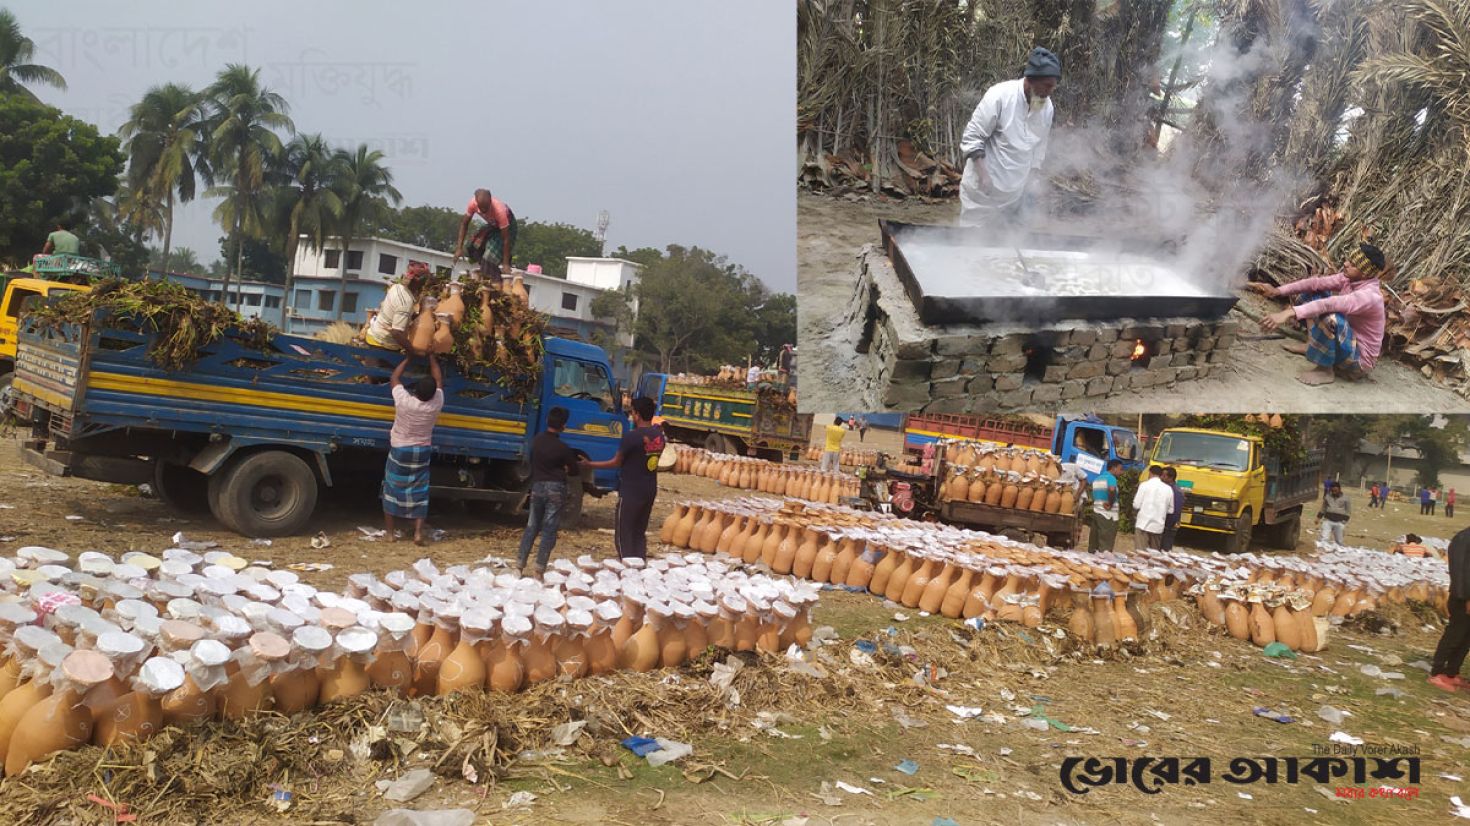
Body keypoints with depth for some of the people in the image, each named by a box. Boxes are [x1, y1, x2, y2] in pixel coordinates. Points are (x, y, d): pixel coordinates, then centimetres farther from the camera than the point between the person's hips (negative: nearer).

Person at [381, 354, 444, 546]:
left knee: (392, 489, 11)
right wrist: (431, 356, 9)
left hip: (399, 450, -1)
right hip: (422, 452, 1)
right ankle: (418, 532, 1)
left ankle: (390, 533, 14)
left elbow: (394, 377, -4)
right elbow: (439, 381, 2)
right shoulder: (436, 403, -16)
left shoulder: (403, 400, -22)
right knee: (419, 492, 8)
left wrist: (408, 358, 6)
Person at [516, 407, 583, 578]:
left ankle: (520, 566, 12)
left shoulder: (536, 440, 2)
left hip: (537, 486, 5)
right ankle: (539, 570, -2)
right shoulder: (562, 448, -13)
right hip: (555, 488, -5)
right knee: (549, 531, 0)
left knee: (531, 527, 15)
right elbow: (574, 469, -1)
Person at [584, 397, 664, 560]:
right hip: (650, 491, 7)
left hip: (631, 491, -7)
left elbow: (617, 462, -7)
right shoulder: (659, 436, 3)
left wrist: (590, 465, 3)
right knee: (640, 533, 16)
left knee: (623, 534, 2)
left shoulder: (631, 436, -17)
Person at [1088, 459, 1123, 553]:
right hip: (1108, 514, -8)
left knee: (1094, 543, 9)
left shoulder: (1097, 478, 16)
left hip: (1096, 512, 8)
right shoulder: (1111, 478, -10)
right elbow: (1112, 490, -30)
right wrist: (1110, 504, -18)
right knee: (1106, 545, -7)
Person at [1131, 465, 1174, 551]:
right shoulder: (1168, 489, 3)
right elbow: (1170, 510, 8)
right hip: (1158, 526, 3)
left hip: (1143, 524, -3)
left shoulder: (1144, 485, -5)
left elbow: (1136, 505, -7)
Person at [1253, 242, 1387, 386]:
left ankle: (1325, 370, -17)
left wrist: (1290, 313, -55)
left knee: (1331, 318, -39)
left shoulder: (1369, 296, -30)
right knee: (1312, 293, 5)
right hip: (1348, 342, 8)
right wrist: (1278, 291, -19)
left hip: (1359, 360, -8)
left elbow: (1328, 304, -43)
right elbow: (1317, 282, -9)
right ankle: (1314, 346, 11)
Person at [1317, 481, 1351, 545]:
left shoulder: (1346, 498, 2)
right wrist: (1319, 517, 11)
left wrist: (1345, 520, -7)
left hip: (1339, 523, -1)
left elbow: (1348, 512, 3)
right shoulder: (1327, 496, 8)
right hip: (1328, 521, 1)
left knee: (1339, 541, 8)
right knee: (1324, 539, -10)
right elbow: (1323, 508, 16)